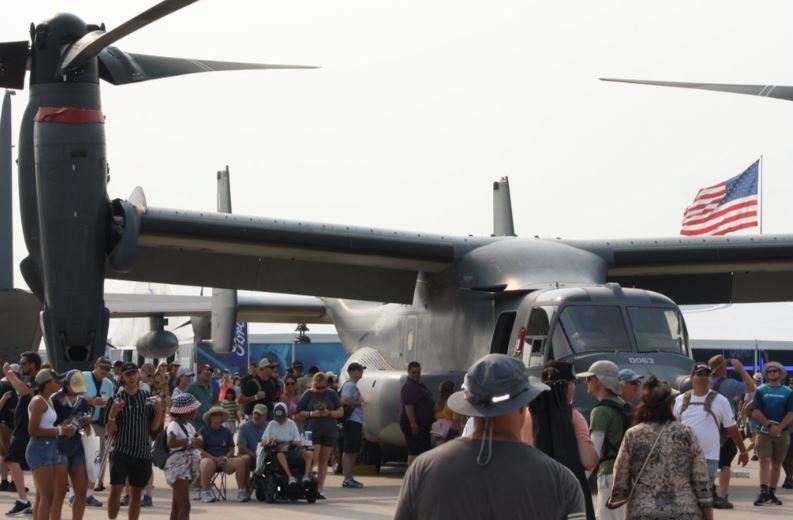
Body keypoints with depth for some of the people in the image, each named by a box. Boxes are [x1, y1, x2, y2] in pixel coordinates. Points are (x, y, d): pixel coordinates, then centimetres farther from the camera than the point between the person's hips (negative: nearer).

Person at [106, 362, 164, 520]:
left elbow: (153, 427, 11)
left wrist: (159, 411, -6)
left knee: (136, 493, 8)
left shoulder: (147, 397, 8)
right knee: (116, 490, -11)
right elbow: (110, 433, -2)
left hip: (142, 452, 3)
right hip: (121, 452, -3)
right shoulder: (117, 398, -1)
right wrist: (112, 414, -19)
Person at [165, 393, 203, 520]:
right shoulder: (174, 425, -14)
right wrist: (189, 442, -24)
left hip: (188, 467, 10)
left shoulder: (188, 425, 15)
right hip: (177, 467, -10)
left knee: (177, 506, 12)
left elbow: (197, 437, 30)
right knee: (185, 505, -15)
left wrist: (198, 440, 6)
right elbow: (171, 443, -32)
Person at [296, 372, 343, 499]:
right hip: (312, 431, -2)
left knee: (324, 461, 2)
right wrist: (312, 414, -13)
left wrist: (329, 413, -10)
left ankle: (319, 489, 4)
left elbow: (341, 412, 9)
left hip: (330, 431, 2)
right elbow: (300, 413, 5)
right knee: (313, 460, -13)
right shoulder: (308, 394, 6)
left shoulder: (331, 394, 9)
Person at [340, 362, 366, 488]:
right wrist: (357, 402, -13)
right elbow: (344, 401, -27)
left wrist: (361, 426, 24)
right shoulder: (349, 385, -11)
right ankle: (347, 479, -12)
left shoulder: (354, 386, 21)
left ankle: (350, 478, 16)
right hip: (352, 421, -11)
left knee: (353, 451, 12)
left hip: (356, 422, 11)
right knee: (348, 451, -10)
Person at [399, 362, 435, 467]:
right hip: (413, 424, -11)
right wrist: (413, 423, -29)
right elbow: (408, 406, -24)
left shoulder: (419, 386, 17)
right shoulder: (409, 387, -15)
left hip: (422, 424, 11)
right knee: (415, 451, -13)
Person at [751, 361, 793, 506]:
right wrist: (770, 426, -12)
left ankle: (772, 493, 13)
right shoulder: (760, 391, 6)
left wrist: (778, 428, -13)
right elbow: (756, 412, -2)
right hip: (764, 431, -2)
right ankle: (763, 493, -21)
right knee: (765, 461, -13)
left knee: (777, 464, 6)